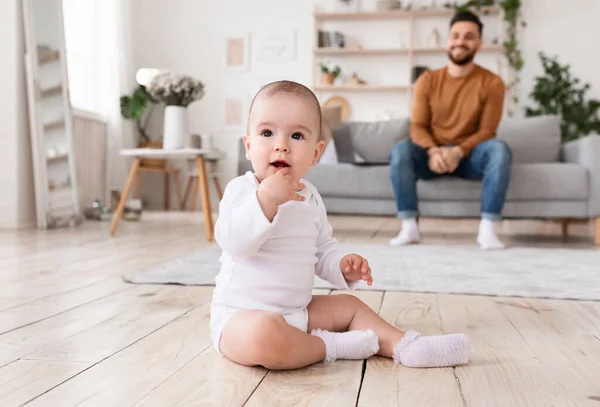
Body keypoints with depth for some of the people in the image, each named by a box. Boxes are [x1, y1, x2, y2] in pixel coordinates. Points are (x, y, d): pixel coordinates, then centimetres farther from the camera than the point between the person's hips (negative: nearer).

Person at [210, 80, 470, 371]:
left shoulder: (310, 197, 9)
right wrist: (266, 199, -36)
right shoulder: (241, 189, -12)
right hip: (241, 314, -7)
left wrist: (343, 265, -2)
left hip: (297, 310, 7)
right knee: (264, 334, -37)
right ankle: (330, 346, -14)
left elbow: (322, 251, 19)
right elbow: (234, 242, -28)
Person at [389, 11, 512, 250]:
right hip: (433, 156, 1)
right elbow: (418, 126, -4)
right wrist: (433, 151, -25)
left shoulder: (492, 83, -4)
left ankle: (487, 229, -29)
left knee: (499, 149, -32)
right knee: (400, 150, -29)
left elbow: (487, 130, -8)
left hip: (469, 156, -1)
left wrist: (458, 152, -26)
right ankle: (409, 227, -27)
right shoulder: (427, 80, 1)